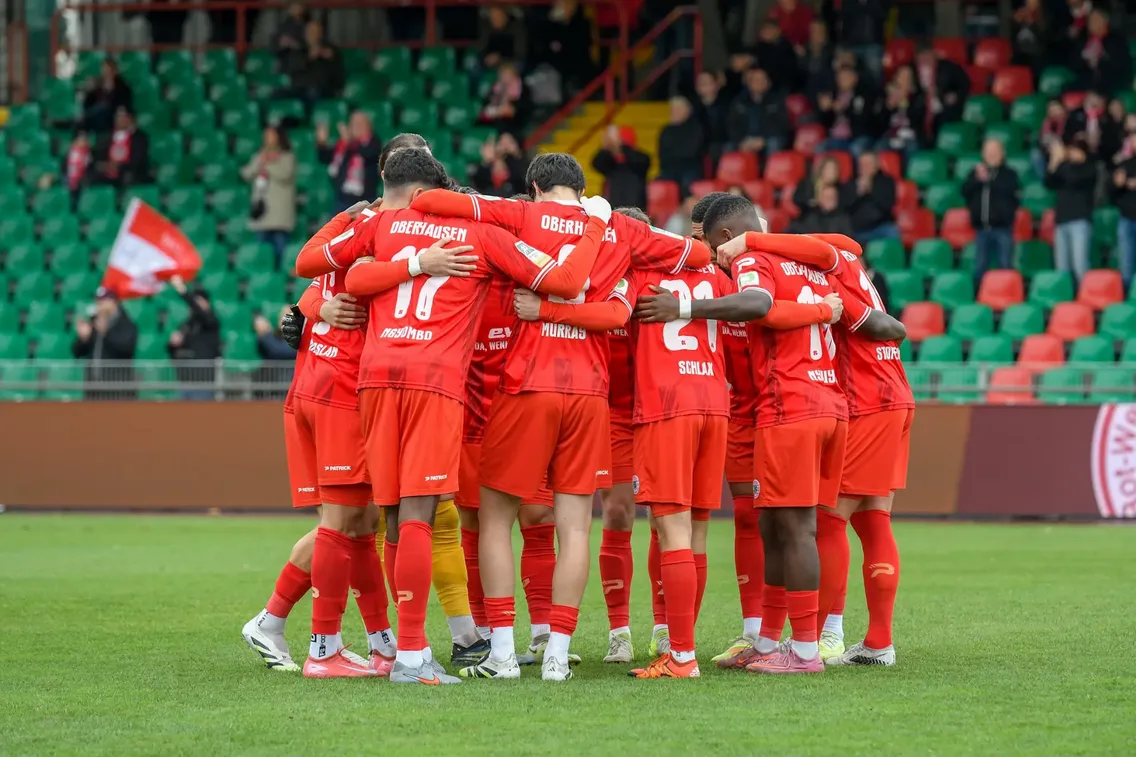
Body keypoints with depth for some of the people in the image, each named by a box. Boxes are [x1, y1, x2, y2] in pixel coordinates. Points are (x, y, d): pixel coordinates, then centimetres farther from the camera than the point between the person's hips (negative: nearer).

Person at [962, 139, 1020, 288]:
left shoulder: (1009, 174, 3)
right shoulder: (976, 172, 13)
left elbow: (1009, 191, -16)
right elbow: (965, 191, 3)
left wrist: (987, 180, -13)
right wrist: (977, 179, -13)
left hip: (1002, 227, -3)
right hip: (982, 227, 3)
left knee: (1004, 266, -4)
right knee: (980, 267, 5)